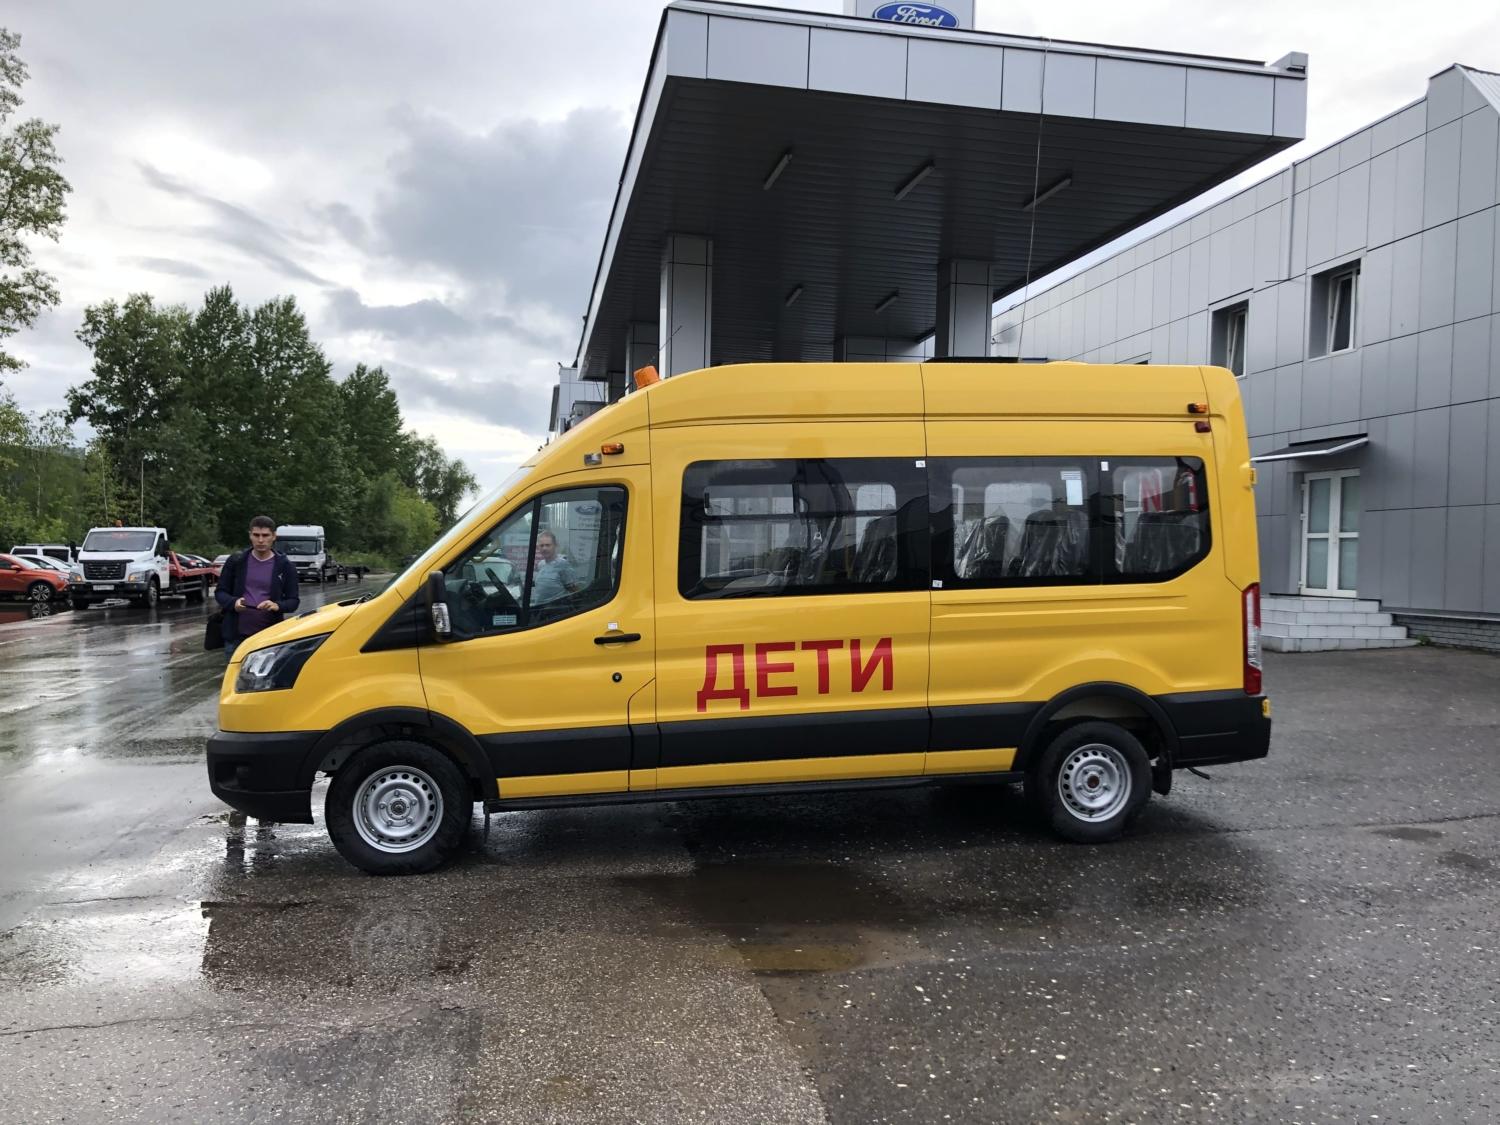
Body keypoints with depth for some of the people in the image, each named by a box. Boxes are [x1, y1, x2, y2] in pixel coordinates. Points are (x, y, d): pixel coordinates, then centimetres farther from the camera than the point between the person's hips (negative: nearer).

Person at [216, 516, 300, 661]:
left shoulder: (285, 566, 4)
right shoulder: (236, 561, 7)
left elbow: (293, 601, 4)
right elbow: (220, 592, 10)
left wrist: (277, 606, -19)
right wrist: (233, 602, -12)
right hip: (236, 635, 1)